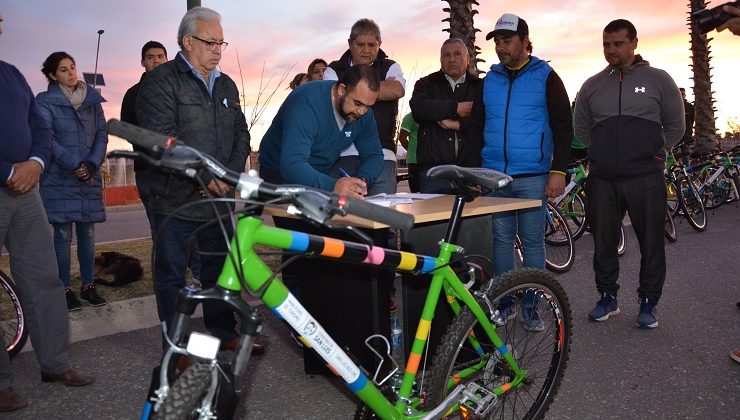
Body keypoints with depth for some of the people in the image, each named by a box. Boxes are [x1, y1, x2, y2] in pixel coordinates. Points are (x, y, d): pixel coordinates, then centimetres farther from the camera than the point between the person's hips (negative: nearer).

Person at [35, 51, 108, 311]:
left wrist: (93, 164, -8)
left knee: (87, 234, 5)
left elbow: (102, 134, 7)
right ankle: (66, 289, 8)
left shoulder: (92, 100, 11)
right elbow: (47, 138, -8)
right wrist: (74, 165, -15)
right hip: (59, 180, -3)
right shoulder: (45, 102, 1)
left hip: (90, 178, 3)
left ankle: (88, 285, 14)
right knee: (63, 235, -1)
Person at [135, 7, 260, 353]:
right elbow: (162, 139, -17)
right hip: (176, 199, -6)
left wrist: (230, 173, -6)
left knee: (220, 269, 16)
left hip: (220, 197, 6)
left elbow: (241, 134, 11)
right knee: (172, 275, 6)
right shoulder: (161, 81, -6)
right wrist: (203, 176, -20)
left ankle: (224, 332, 30)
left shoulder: (226, 85, 15)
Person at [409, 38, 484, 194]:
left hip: (471, 169, 0)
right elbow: (418, 109, -8)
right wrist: (456, 108, -7)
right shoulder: (426, 84, 15)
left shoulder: (480, 87, 13)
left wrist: (458, 124, -10)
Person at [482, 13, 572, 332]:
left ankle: (530, 305, 15)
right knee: (501, 239, 7)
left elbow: (563, 126, 0)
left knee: (532, 241, 3)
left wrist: (559, 171, -9)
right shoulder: (489, 79, 12)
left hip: (533, 177, -3)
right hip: (494, 175, 3)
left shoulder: (546, 77, 2)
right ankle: (505, 302, 19)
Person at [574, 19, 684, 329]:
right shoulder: (592, 86, 10)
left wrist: (650, 154, 9)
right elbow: (581, 128, 18)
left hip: (645, 179, -2)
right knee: (603, 241, 8)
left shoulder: (658, 80, 5)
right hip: (602, 180, 2)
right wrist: (607, 153, 12)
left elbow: (675, 127, 10)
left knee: (651, 242, 3)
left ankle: (648, 302, 18)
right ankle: (607, 297, 23)